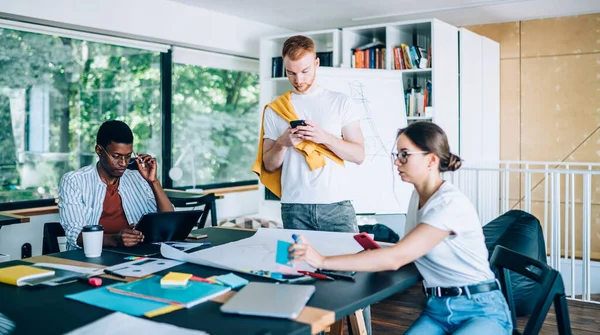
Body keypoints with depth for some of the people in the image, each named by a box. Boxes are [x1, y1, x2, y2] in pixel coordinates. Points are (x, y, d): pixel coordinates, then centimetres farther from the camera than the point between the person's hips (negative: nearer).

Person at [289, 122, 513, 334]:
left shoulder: (451, 204, -21)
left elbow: (395, 258, -27)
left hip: (481, 311, -6)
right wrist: (373, 246, -3)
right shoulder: (417, 197, 6)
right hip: (437, 309, 7)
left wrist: (322, 262, -30)